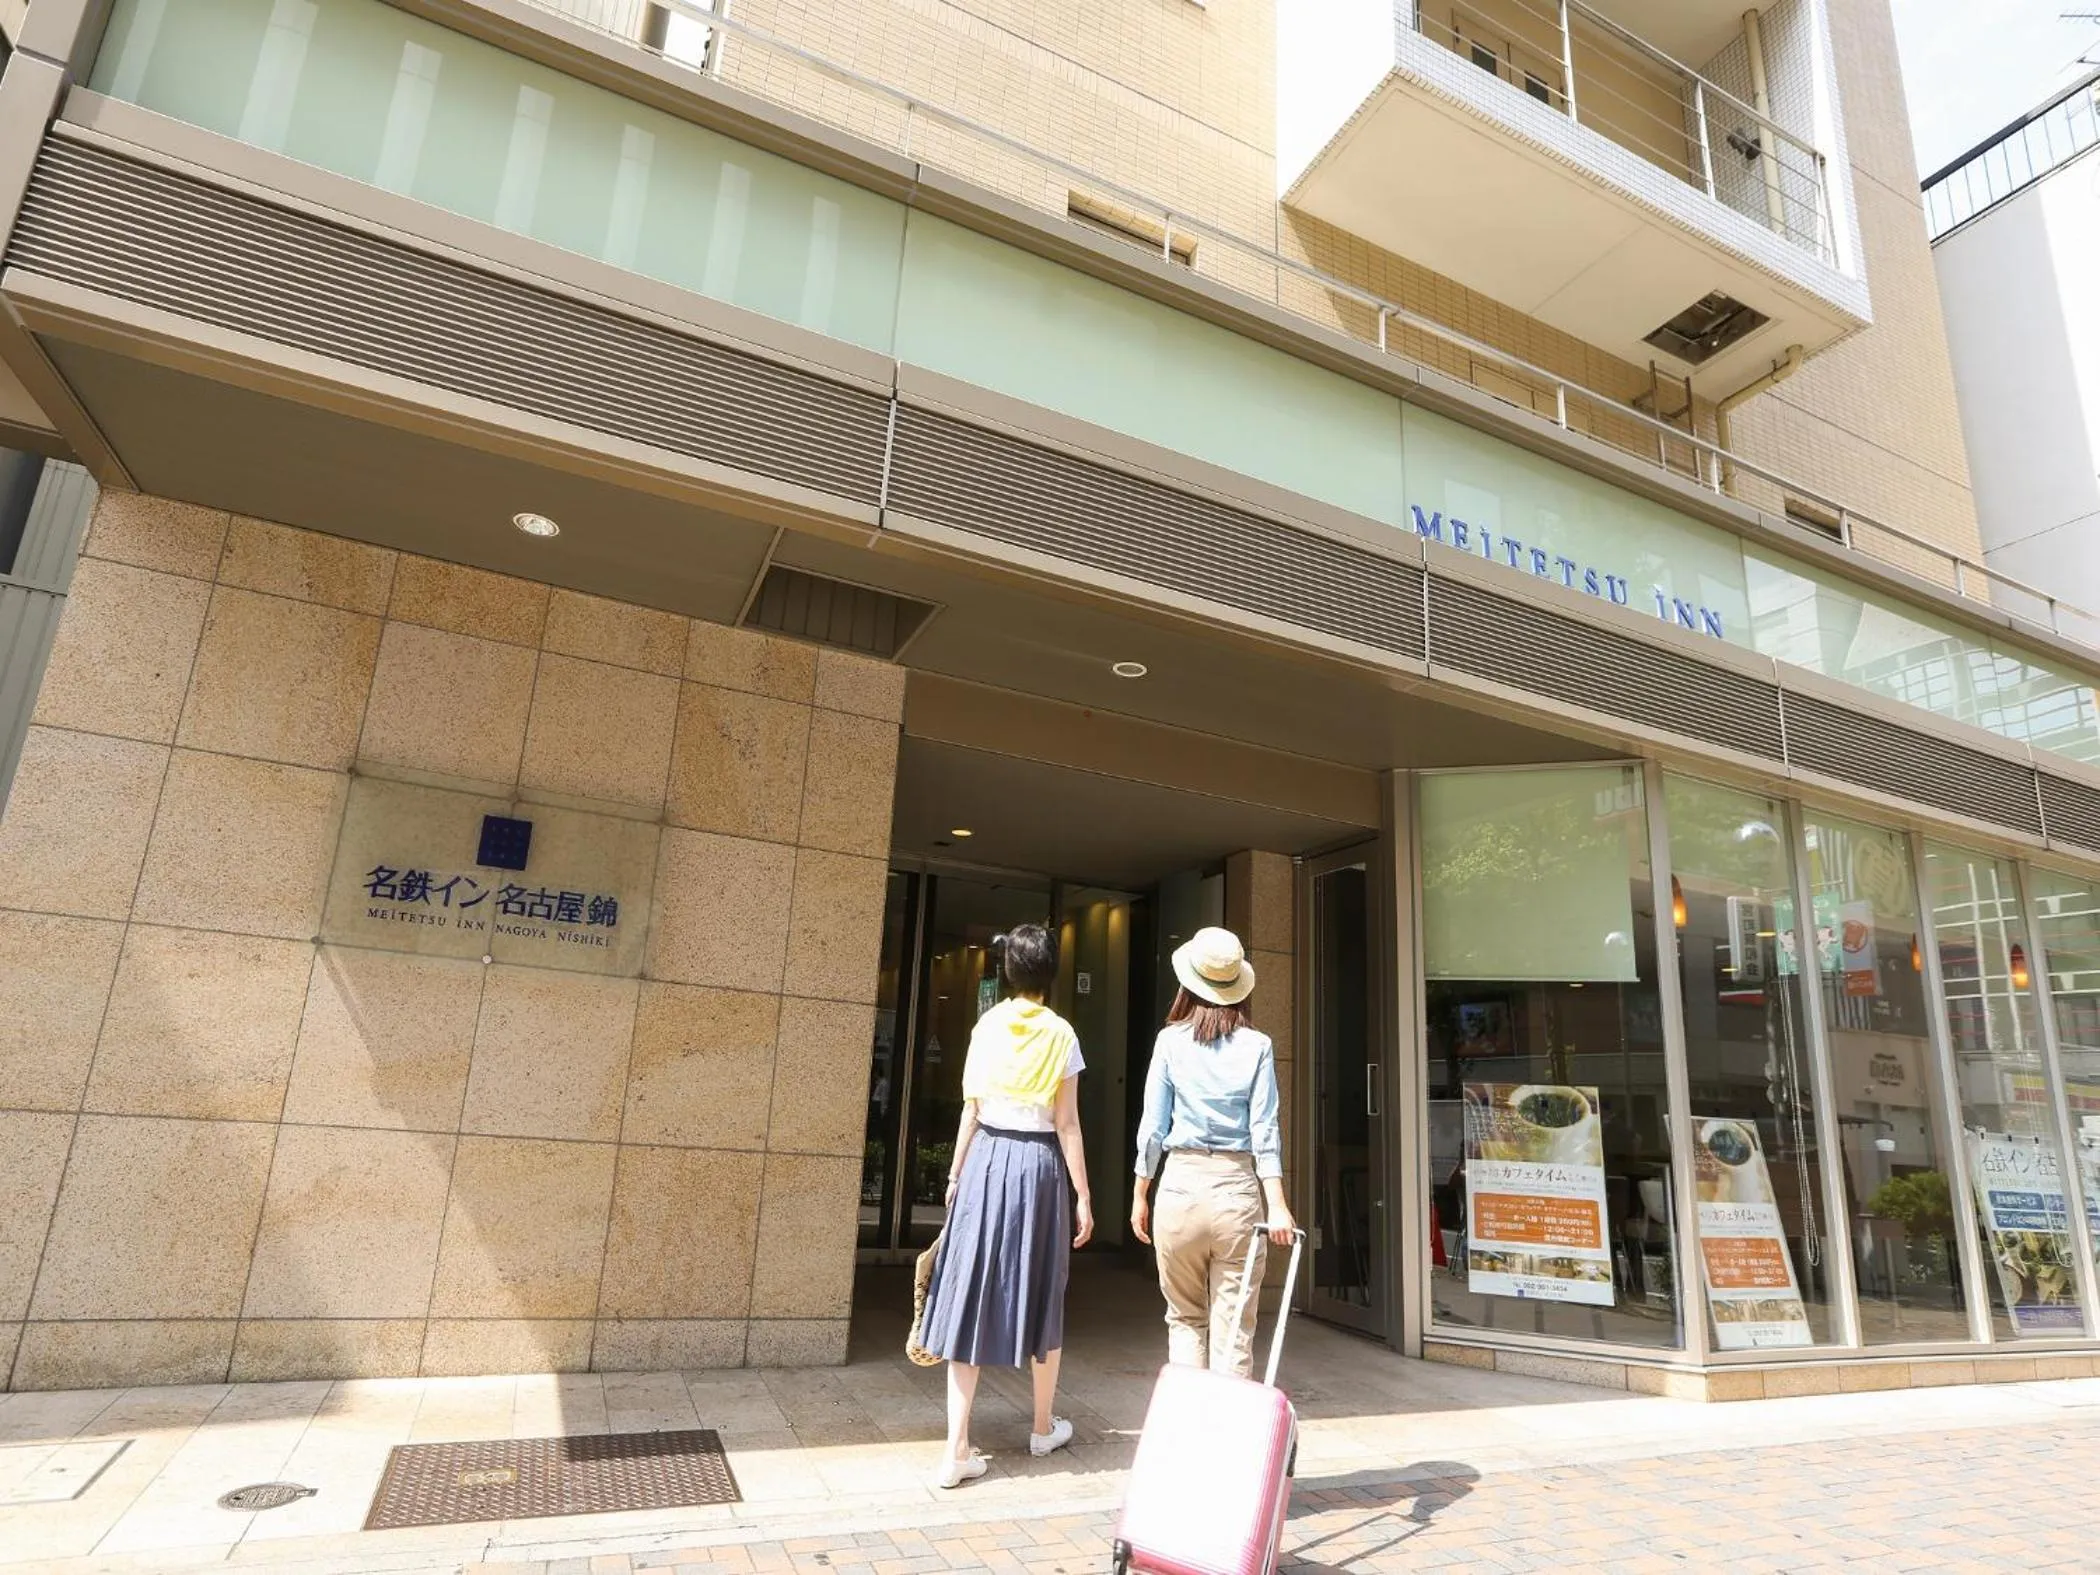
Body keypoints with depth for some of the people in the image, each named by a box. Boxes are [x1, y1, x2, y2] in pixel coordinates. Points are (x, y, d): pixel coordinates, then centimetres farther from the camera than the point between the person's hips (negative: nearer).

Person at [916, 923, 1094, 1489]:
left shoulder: (987, 1025, 1)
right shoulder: (1060, 1034, -5)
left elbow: (970, 1110, 2)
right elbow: (1067, 1125, -4)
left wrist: (955, 1173, 12)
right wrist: (1082, 1195, 2)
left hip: (986, 1160, 1)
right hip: (1039, 1165, -1)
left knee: (970, 1295, 4)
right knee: (1040, 1297, 14)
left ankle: (958, 1450, 4)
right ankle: (1044, 1427, 31)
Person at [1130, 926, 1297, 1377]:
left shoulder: (1170, 1040, -1)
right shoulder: (1257, 1045, 0)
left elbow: (1153, 1124, 1)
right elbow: (1264, 1128, -5)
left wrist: (1140, 1195, 10)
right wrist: (1277, 1204, -5)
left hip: (1181, 1184, 0)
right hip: (1238, 1188, 0)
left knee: (1186, 1318, 16)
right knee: (1234, 1326, 9)